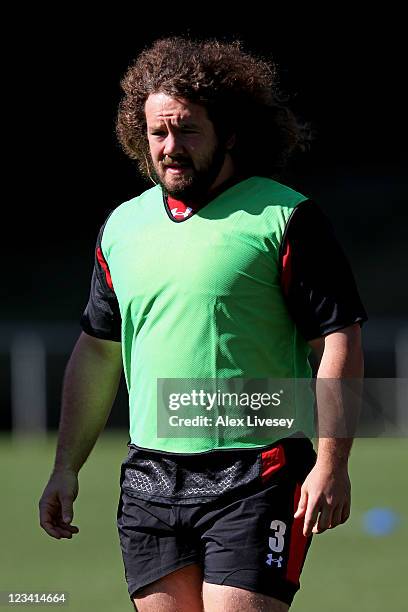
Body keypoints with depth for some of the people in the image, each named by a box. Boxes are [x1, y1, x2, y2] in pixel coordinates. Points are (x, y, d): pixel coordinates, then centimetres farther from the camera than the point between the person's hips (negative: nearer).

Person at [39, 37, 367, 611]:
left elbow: (340, 338, -7)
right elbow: (96, 350, 21)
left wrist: (330, 462, -15)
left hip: (255, 477, -5)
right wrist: (66, 468, 16)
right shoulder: (122, 227, 13)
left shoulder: (286, 219, -4)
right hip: (150, 476, 5)